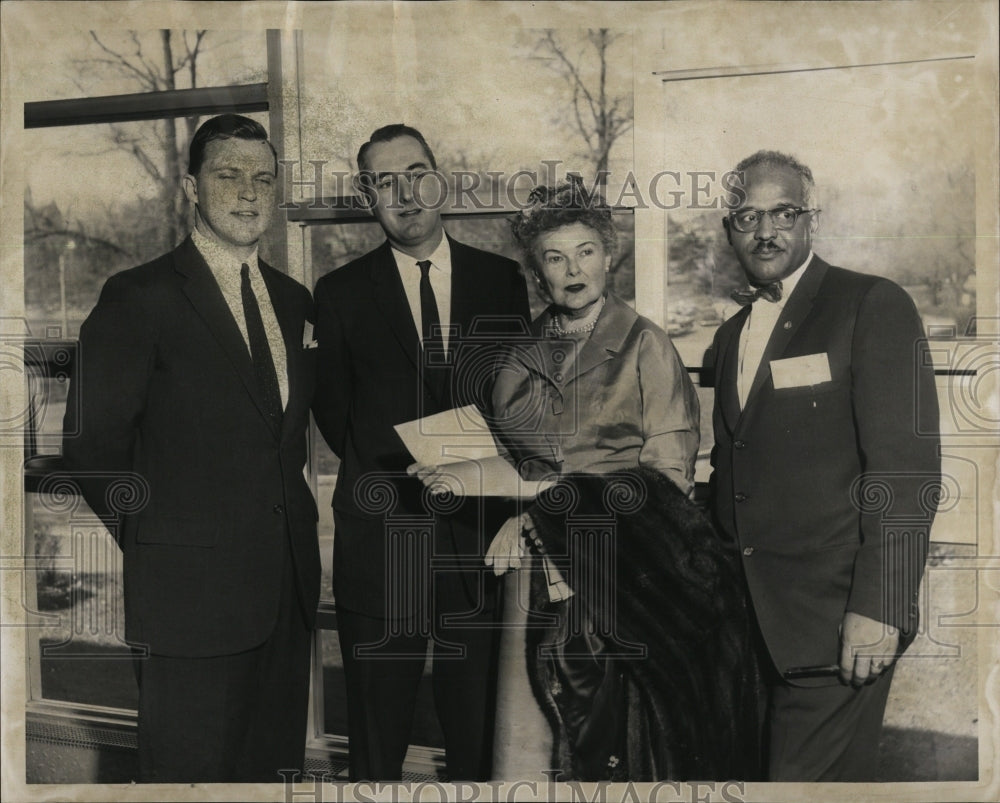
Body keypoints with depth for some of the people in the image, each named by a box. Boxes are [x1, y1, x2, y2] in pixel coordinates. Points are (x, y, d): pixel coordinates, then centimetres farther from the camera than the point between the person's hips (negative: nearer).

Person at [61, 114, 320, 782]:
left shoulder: (294, 299, 12)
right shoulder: (140, 298, -8)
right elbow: (93, 442, -8)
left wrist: (289, 517, 8)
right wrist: (151, 546, -4)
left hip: (288, 584, 6)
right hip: (191, 590, -6)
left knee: (279, 764, 16)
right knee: (190, 769, 6)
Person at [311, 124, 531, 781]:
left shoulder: (502, 279, 8)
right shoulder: (342, 293, 6)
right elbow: (333, 411, 7)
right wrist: (411, 469, -6)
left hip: (480, 532, 1)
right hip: (381, 532, 0)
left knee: (479, 731, 8)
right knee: (377, 734, 9)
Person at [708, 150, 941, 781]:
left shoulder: (874, 307, -6)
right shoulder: (732, 333, 16)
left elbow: (908, 466, -14)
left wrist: (878, 609, -20)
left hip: (834, 623, -6)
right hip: (746, 620, 7)